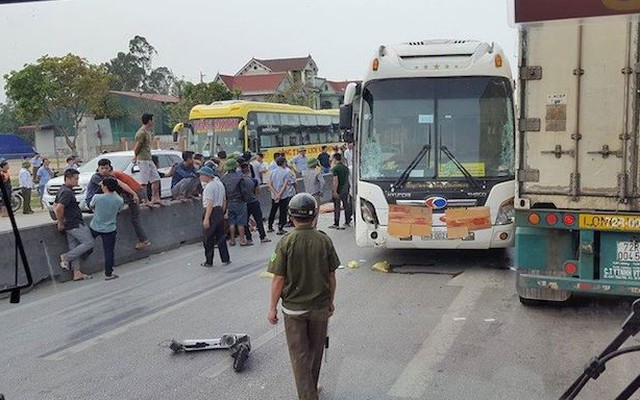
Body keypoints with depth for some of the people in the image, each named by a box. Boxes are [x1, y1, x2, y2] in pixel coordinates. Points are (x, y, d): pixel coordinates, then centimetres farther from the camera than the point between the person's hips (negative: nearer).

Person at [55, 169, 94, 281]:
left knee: (74, 248, 10)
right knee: (89, 243, -3)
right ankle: (66, 257, -2)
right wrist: (61, 223, -15)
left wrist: (60, 221, 16)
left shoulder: (62, 190, 13)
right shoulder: (67, 192, -19)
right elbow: (59, 208, -28)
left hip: (69, 224, 10)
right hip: (75, 224, -10)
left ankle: (77, 273, 13)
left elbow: (56, 207, 22)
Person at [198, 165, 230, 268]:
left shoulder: (209, 186, -15)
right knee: (221, 236, 14)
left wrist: (206, 218, -23)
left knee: (208, 238, 2)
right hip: (220, 211, 9)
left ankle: (209, 261, 8)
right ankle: (225, 259, 17)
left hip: (211, 212, -8)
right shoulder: (220, 184, 13)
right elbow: (224, 201, 18)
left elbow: (210, 203, -21)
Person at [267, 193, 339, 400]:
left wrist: (272, 307, -1)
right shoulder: (325, 241, -9)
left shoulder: (286, 242, -16)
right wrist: (331, 301, 13)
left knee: (299, 354, 8)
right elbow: (331, 276, -2)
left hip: (293, 307, -3)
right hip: (320, 306, 3)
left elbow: (278, 279, -13)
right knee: (315, 350, 20)